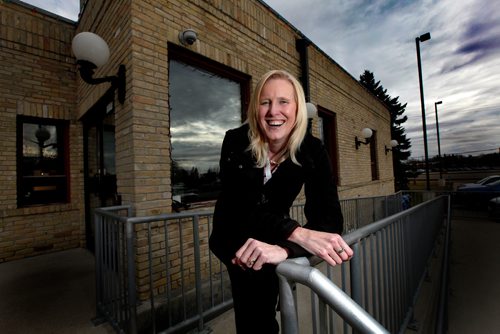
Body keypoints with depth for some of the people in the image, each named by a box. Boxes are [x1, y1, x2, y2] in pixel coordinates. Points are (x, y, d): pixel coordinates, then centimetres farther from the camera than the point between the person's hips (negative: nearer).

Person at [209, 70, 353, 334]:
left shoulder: (312, 150, -19)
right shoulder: (236, 142, -24)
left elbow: (330, 219, -28)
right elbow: (240, 208, -33)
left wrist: (284, 249, -46)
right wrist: (298, 234, -48)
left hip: (272, 239, 1)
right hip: (233, 235, -1)